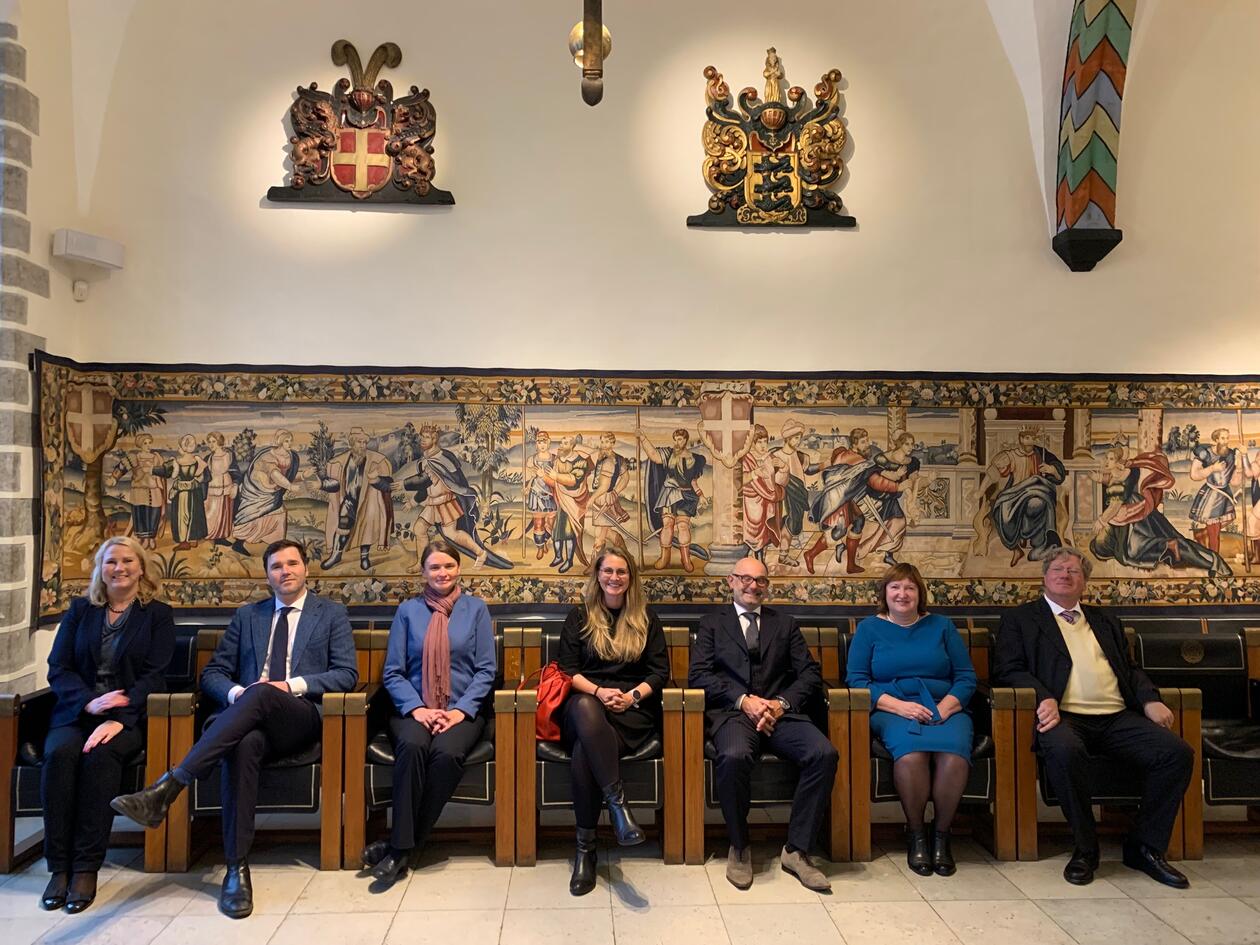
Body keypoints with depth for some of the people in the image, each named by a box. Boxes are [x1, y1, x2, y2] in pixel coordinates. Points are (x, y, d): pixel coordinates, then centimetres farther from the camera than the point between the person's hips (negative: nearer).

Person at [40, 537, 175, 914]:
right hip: (76, 711, 2)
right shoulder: (80, 610, 15)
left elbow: (153, 675, -3)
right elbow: (57, 668, 6)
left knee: (100, 755, -33)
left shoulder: (158, 615, 7)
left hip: (130, 716, -2)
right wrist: (89, 702, -14)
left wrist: (119, 719, -20)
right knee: (60, 753, -30)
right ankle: (59, 866, -23)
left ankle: (86, 868, -25)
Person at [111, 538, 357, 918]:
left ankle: (167, 787, -42)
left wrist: (292, 685, -12)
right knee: (243, 745, -37)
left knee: (261, 694, -37)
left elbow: (346, 674, 3)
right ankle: (236, 869, -34)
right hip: (249, 717, 2)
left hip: (301, 718, -2)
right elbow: (212, 673, 17)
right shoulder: (246, 616, 24)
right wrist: (235, 692, -7)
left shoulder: (332, 614, 15)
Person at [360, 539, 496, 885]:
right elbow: (393, 672, 6)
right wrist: (416, 708, -11)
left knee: (447, 752, -32)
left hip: (463, 709, 0)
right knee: (412, 746, -34)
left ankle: (400, 846, -20)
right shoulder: (408, 611, 10)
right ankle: (402, 844, -25)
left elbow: (486, 670, 4)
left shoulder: (476, 609, 9)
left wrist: (461, 709, -11)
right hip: (414, 708, 1)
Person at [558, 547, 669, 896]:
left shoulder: (646, 620, 16)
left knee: (583, 751, -34)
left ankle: (586, 848, -28)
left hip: (632, 709, 0)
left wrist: (633, 695, -11)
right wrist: (598, 691, -14)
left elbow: (660, 671, 9)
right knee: (585, 707, -41)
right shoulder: (579, 616, 15)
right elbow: (567, 669, 6)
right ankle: (618, 804, -43)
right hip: (586, 700, 0)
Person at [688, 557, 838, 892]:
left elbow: (810, 674, 12)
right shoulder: (712, 623, 16)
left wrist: (782, 703, -8)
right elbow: (699, 675, 2)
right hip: (733, 711, -2)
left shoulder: (784, 624, 23)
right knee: (734, 756, -36)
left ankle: (796, 850, -12)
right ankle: (739, 847, -10)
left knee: (825, 753, -27)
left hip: (781, 711, 2)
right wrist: (743, 700, -12)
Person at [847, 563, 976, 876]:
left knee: (954, 755, -32)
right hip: (892, 711, -1)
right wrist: (899, 705, -12)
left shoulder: (941, 626, 17)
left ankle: (941, 833, -11)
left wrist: (945, 707, -10)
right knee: (910, 753, -35)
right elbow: (857, 680, 2)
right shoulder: (869, 628, 12)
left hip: (944, 709, 2)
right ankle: (915, 834, -13)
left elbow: (966, 677, 10)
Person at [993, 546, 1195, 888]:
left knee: (1178, 753, -19)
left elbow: (1130, 670, 23)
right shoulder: (1019, 619, 12)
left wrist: (1150, 700, 1)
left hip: (1117, 718, 5)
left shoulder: (1105, 621, 28)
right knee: (1064, 750, -37)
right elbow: (1008, 669, 1)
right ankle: (1085, 848, -14)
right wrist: (1044, 698, -17)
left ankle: (1144, 847, -2)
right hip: (1063, 716, -5)